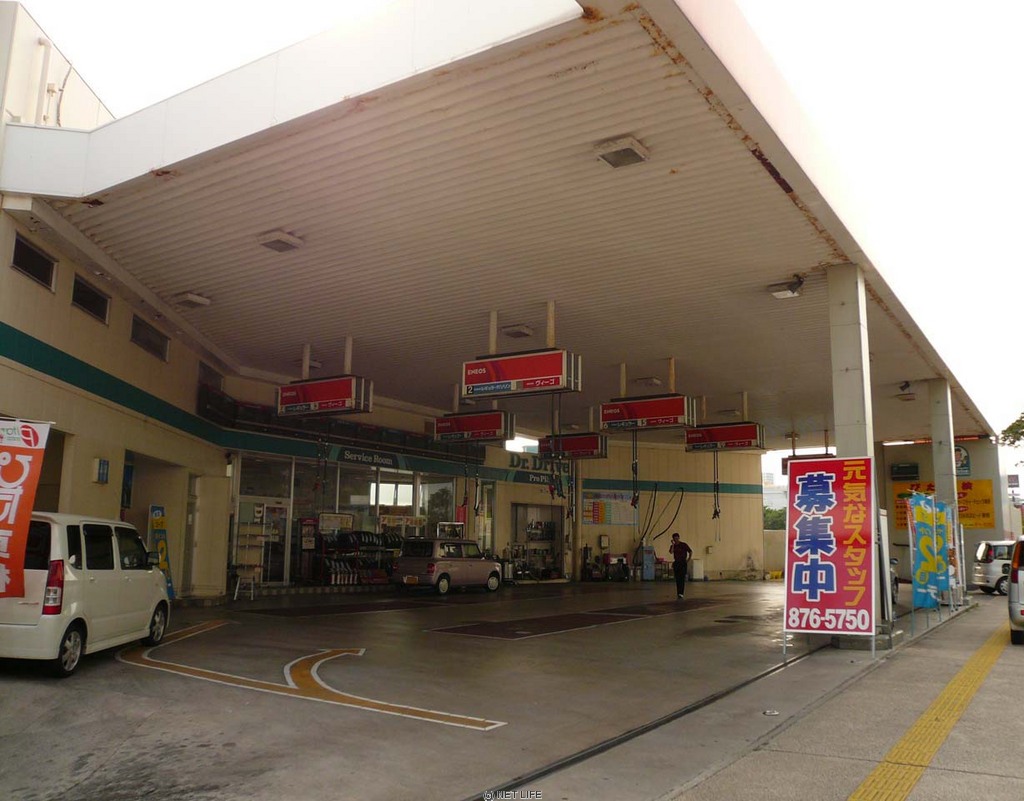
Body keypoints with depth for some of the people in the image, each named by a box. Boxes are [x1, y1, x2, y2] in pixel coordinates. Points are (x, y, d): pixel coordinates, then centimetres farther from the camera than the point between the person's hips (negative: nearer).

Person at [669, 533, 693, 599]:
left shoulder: (683, 545, -3)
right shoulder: (673, 546, 7)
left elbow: (691, 552, 2)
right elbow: (671, 552, -13)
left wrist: (688, 559, -2)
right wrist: (673, 544, -15)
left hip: (683, 563, -4)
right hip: (676, 563, 4)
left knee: (682, 578, -11)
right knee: (677, 578, 5)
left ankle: (681, 593, -17)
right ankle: (678, 593, 12)